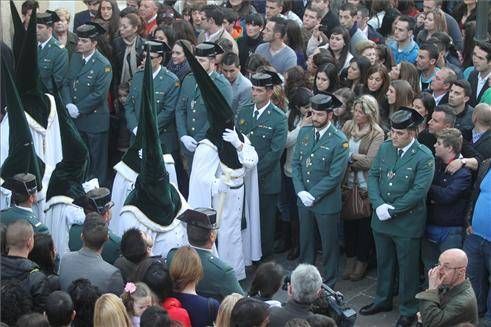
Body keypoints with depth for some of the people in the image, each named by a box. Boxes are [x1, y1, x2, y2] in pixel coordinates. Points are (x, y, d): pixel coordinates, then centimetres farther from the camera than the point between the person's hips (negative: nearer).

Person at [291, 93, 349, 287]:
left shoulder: (339, 141, -16)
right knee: (305, 241, 18)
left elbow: (335, 176, -17)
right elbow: (296, 163, 4)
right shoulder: (304, 132, 2)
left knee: (329, 244, 9)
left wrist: (313, 195, -16)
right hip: (304, 199, 5)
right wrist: (301, 191, -8)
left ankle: (328, 284, 22)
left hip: (326, 203, -5)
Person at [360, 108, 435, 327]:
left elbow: (418, 191, -20)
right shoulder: (385, 148, 0)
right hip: (381, 219, 5)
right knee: (384, 262, 21)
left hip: (407, 222, -5)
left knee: (407, 267, 8)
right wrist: (378, 204, -13)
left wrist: (392, 210, -19)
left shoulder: (424, 157, -16)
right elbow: (373, 176, 2)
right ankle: (383, 300, 39)